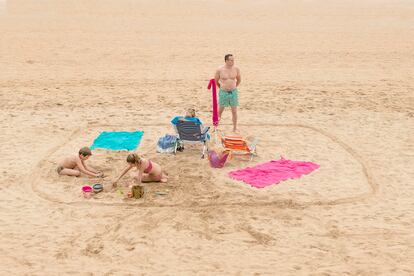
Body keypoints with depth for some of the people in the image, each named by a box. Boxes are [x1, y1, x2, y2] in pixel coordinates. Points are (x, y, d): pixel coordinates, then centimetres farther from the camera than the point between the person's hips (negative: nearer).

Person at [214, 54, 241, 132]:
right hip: (223, 92, -1)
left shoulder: (236, 69, -3)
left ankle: (235, 128, 14)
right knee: (220, 111, 9)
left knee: (234, 111, 4)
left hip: (233, 92, 1)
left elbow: (239, 80, 14)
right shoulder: (220, 70, -9)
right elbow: (215, 81, 6)